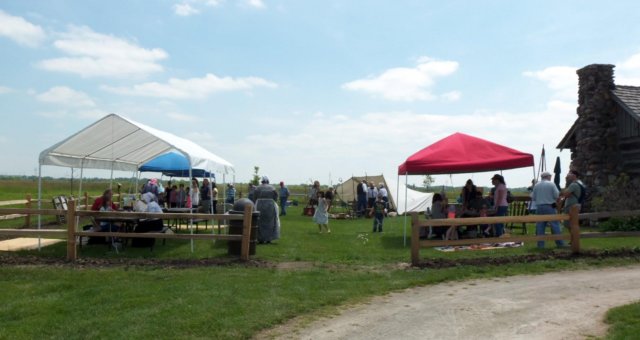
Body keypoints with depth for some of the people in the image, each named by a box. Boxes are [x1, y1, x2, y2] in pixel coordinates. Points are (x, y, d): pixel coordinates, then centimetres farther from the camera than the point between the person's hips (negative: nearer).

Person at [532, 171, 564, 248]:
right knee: (555, 225, 3)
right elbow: (557, 195, -6)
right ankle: (560, 243, 5)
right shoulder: (551, 184, -4)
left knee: (540, 226, 4)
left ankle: (540, 244, 4)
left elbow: (533, 198, 8)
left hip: (539, 207, 3)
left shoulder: (536, 185, 6)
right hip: (549, 207, -3)